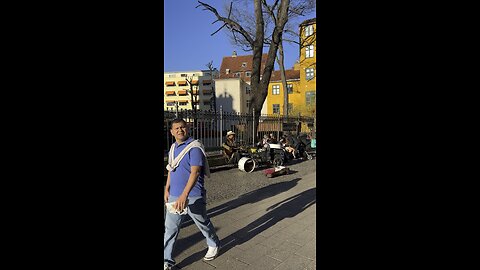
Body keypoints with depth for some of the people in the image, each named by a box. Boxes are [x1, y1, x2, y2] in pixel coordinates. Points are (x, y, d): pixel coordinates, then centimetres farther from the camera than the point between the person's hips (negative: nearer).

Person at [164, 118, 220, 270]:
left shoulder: (194, 147, -17)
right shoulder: (173, 148, 8)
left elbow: (195, 172, -27)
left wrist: (184, 195, -35)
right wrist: (167, 189, 15)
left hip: (193, 197, -6)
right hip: (174, 196, 6)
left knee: (203, 224, 15)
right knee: (170, 229, 9)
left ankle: (214, 245, 40)